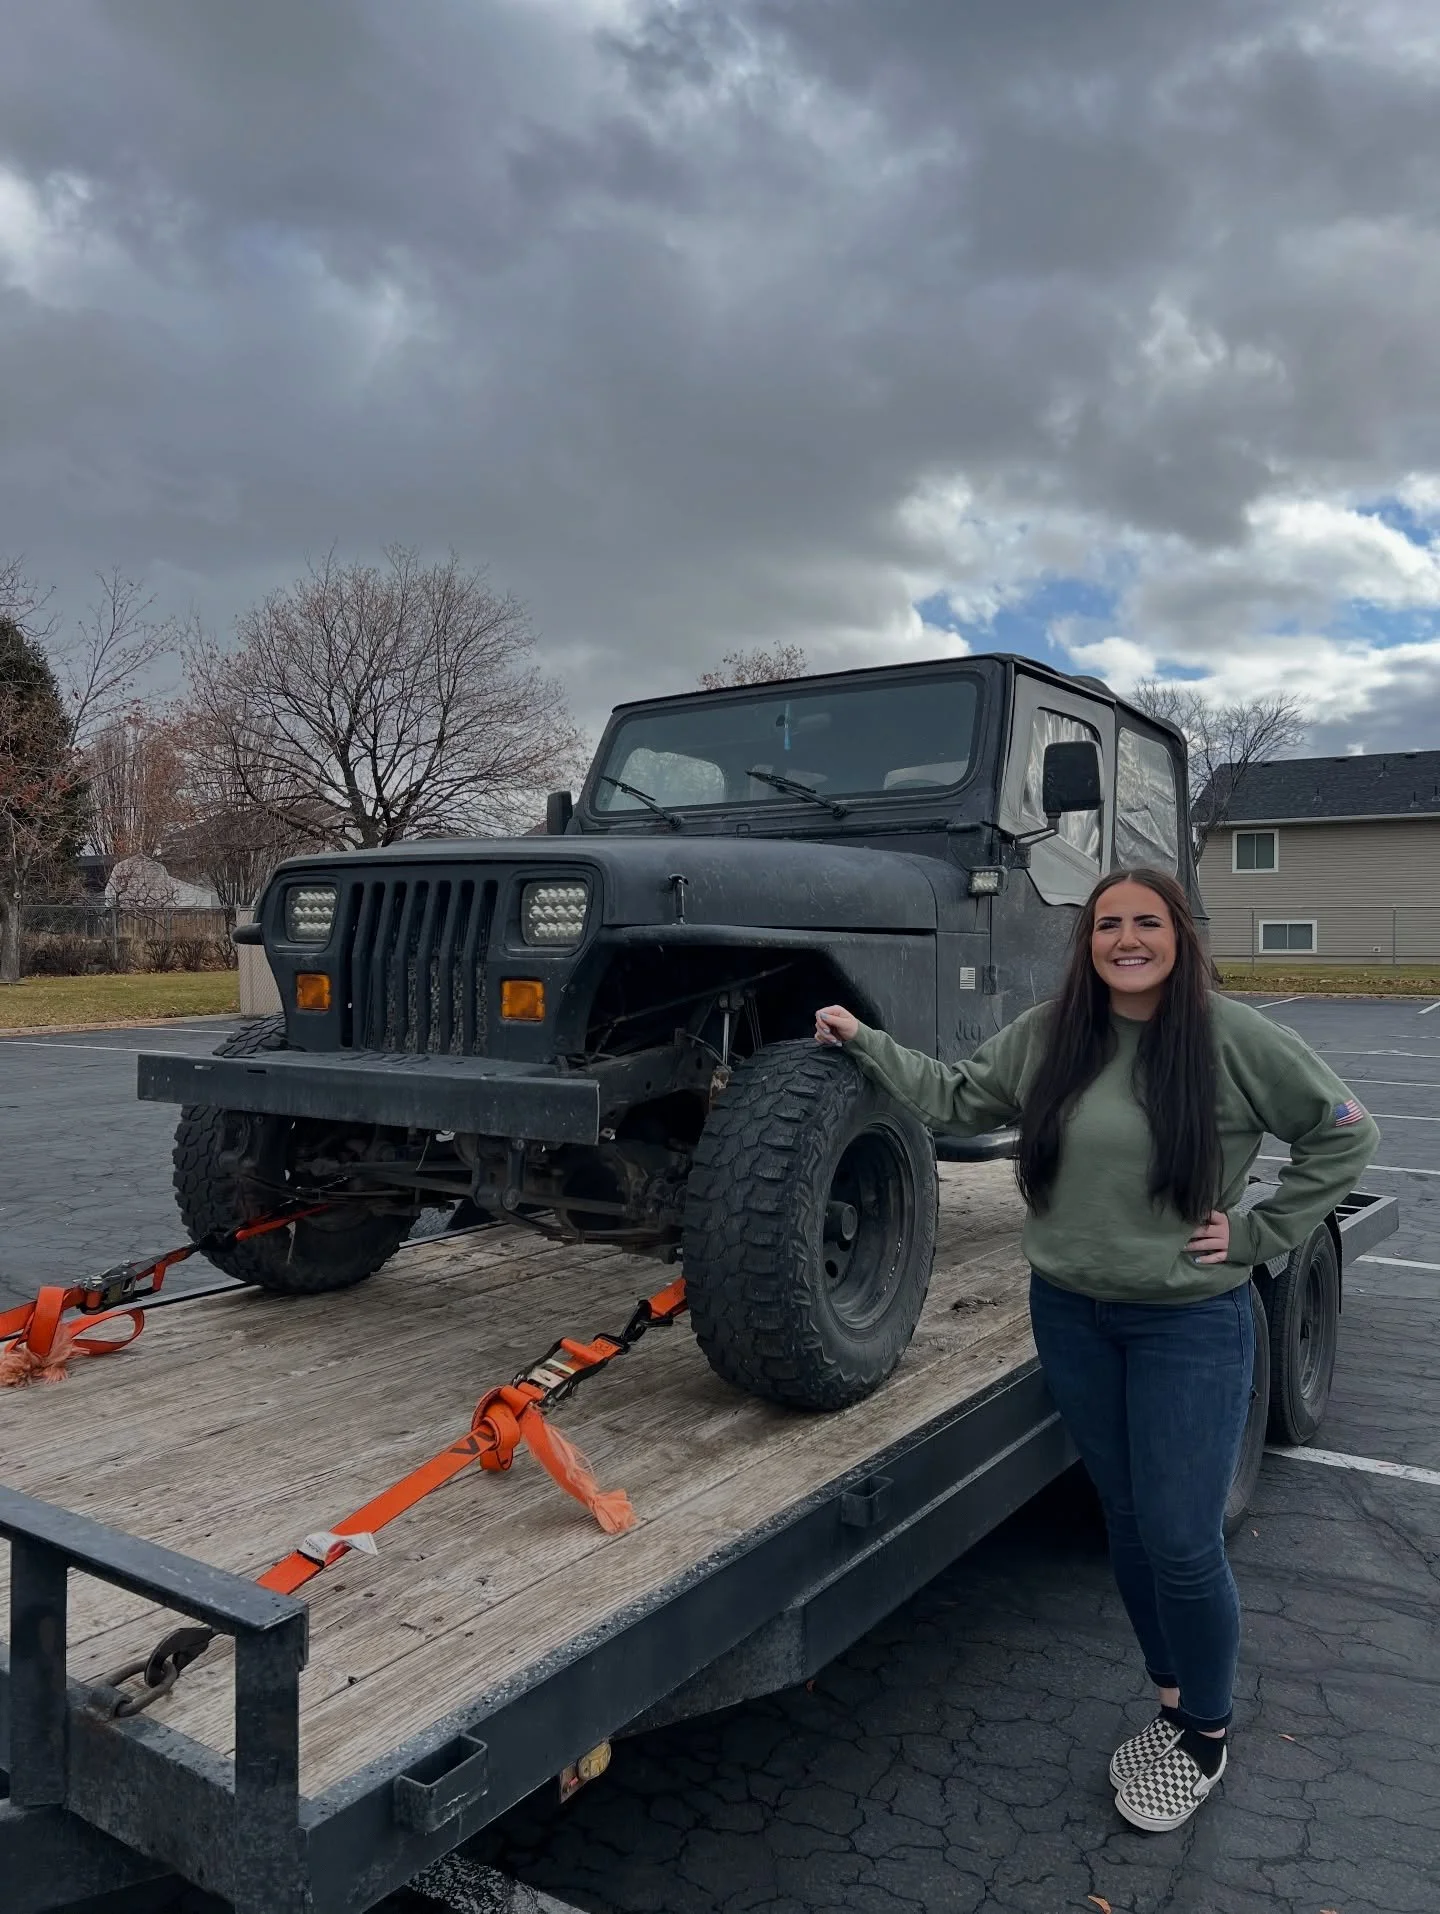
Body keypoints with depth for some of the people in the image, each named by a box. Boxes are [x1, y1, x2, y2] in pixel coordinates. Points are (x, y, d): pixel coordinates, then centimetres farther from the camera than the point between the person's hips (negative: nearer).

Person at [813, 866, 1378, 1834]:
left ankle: (1207, 1734, 26)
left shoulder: (1233, 1036, -12)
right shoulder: (1045, 1036, -2)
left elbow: (1345, 1132, -5)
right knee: (1129, 1526, 16)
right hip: (1072, 1316, 4)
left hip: (1192, 1324, -4)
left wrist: (1257, 1232, -8)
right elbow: (956, 1099, 6)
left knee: (1182, 1541, 1)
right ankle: (1174, 1705, 36)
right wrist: (864, 1042, 0)